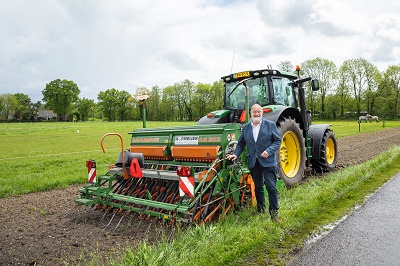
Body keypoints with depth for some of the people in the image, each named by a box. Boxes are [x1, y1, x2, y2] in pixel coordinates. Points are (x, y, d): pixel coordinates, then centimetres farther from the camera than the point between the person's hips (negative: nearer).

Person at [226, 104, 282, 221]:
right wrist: (235, 154, -4)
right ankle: (260, 209, 31)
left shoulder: (270, 125, 0)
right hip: (253, 163, 3)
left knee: (271, 187, -4)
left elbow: (278, 140, -1)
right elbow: (241, 144, 12)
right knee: (258, 187, 15)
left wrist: (269, 151, -16)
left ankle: (274, 212, 10)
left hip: (268, 162, -3)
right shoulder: (245, 128, 8)